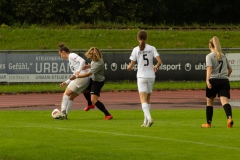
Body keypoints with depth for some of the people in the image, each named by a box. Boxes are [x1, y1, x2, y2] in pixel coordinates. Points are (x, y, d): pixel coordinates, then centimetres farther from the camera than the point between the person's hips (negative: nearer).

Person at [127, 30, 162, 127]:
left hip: (141, 76, -3)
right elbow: (159, 61, -7)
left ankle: (149, 118, -30)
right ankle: (146, 122, 20)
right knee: (147, 99, 17)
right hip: (151, 76, 3)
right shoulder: (152, 49, -1)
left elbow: (131, 66, -6)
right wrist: (156, 67, 14)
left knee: (143, 100, -8)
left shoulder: (136, 50, -6)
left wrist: (129, 68, 17)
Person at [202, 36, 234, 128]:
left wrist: (207, 80, -26)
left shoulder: (209, 56, 1)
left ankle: (208, 123, 24)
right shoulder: (223, 56, 18)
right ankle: (229, 118, -39)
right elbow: (230, 69, 26)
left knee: (209, 102, 14)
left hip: (213, 80, -3)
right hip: (224, 81, 3)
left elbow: (209, 68, -16)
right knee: (224, 101, -12)